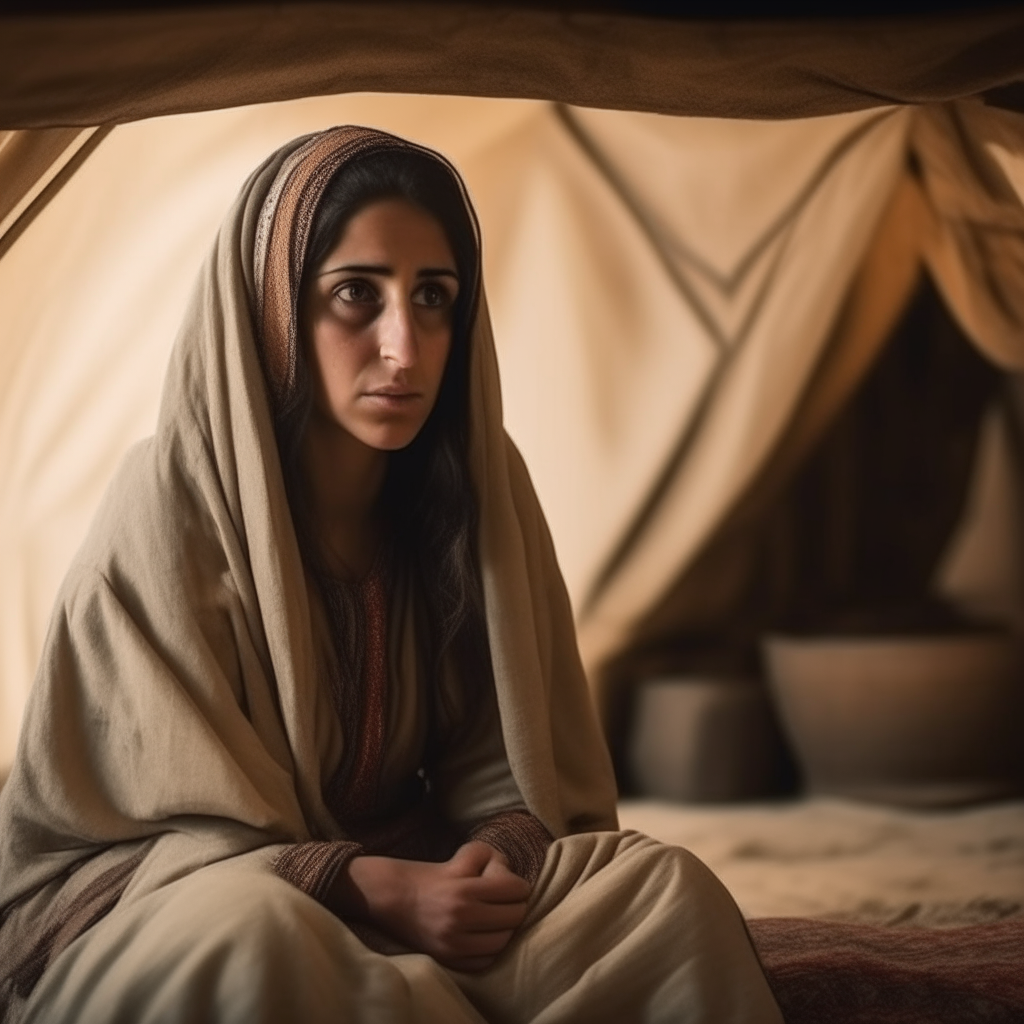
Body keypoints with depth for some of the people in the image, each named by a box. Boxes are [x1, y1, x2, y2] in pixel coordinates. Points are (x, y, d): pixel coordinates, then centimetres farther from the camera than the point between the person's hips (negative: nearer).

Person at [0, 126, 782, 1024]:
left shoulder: (476, 486, -3)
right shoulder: (176, 502, -17)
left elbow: (507, 764, 4)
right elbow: (164, 817, -13)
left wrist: (496, 855, -19)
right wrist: (372, 885, -26)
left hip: (414, 876, 4)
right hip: (159, 900, -3)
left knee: (668, 892, -21)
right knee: (248, 930, -39)